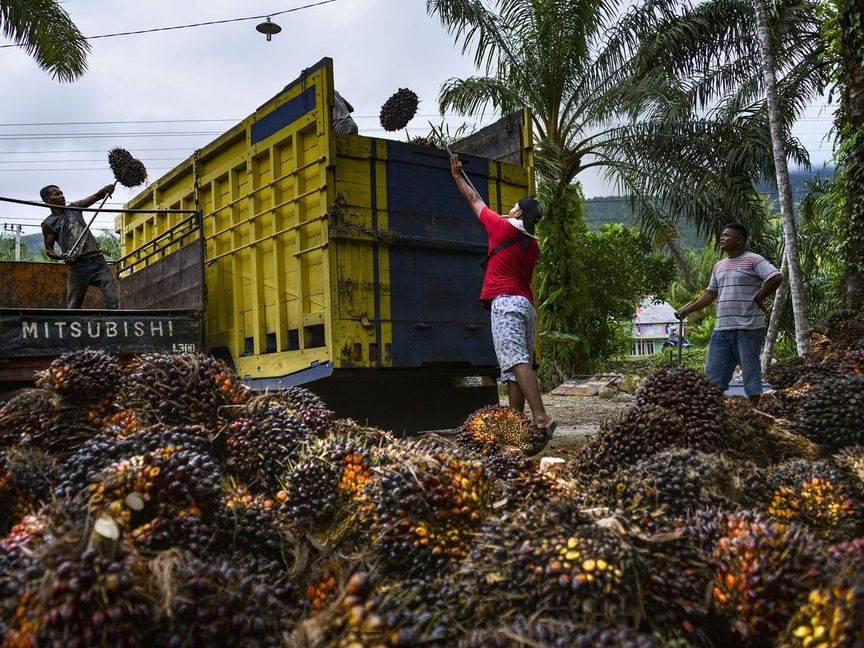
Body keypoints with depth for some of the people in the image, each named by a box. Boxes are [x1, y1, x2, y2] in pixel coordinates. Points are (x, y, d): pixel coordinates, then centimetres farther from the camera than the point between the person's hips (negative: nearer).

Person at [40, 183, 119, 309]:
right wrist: (61, 256, -11)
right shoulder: (48, 224, 8)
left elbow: (97, 196, 5)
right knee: (73, 306, 0)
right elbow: (48, 250, 11)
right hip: (78, 266, -2)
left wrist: (105, 190, -18)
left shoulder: (74, 207, 15)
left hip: (97, 260, 2)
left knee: (114, 300, -11)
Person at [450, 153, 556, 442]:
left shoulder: (503, 226, 3)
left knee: (517, 362, -19)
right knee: (515, 367, 5)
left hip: (506, 302, -8)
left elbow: (474, 200, 17)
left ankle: (542, 418, -30)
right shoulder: (533, 246, 19)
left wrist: (458, 175, 33)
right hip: (527, 305, 8)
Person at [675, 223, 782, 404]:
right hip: (722, 328, 7)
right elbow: (710, 294, 20)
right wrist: (687, 310, 11)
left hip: (748, 327, -7)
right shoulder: (719, 266, 18)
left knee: (750, 372, 1)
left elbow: (776, 278, -15)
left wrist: (759, 298, -10)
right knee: (713, 375, 5)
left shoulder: (753, 260, -4)